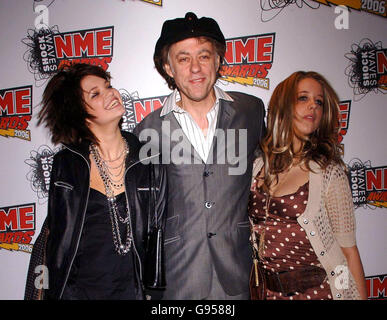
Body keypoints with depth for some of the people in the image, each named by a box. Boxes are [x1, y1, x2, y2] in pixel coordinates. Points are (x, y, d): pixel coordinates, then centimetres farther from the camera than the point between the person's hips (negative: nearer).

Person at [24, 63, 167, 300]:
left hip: (130, 289, 0)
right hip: (75, 289, 1)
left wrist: (154, 287, -3)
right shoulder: (66, 163, -5)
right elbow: (54, 232, 4)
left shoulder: (148, 159, -6)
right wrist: (44, 291, 5)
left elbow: (160, 230, -1)